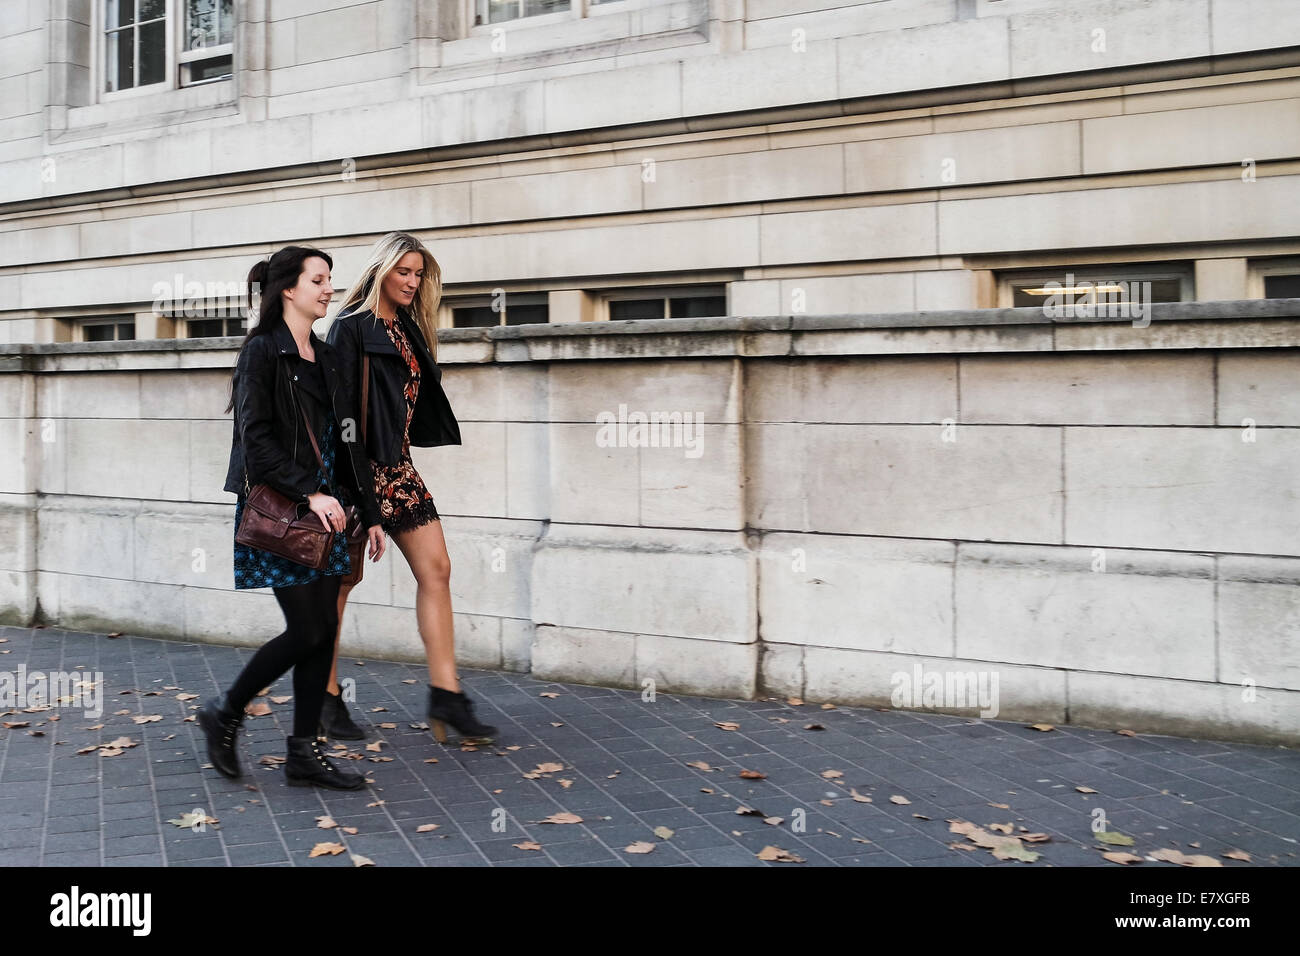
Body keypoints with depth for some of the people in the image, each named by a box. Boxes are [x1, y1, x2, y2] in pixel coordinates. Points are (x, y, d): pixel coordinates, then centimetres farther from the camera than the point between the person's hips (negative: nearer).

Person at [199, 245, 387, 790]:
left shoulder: (325, 357, 14)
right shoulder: (262, 352, -8)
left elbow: (346, 441, 15)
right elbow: (256, 439, -16)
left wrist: (370, 513, 13)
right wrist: (309, 492, -22)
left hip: (325, 509, 7)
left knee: (324, 629, 4)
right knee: (306, 631, -7)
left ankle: (304, 754, 13)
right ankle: (224, 714, 15)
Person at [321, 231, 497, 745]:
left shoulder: (409, 330, 15)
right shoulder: (350, 327, -8)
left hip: (397, 466, 8)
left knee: (436, 568, -2)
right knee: (340, 583, 2)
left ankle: (446, 694, -1)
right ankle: (326, 698, 16)